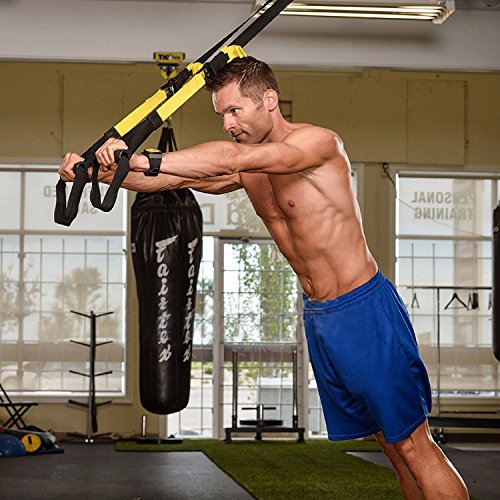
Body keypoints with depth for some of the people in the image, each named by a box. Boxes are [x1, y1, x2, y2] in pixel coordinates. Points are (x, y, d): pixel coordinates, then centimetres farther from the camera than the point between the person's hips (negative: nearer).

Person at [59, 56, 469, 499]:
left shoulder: (318, 142, -17)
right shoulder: (247, 170, 7)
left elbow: (232, 158, -32)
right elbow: (178, 179, -1)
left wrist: (144, 160, -37)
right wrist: (98, 171, -14)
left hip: (364, 308, -7)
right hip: (317, 316, 8)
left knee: (412, 443, -6)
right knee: (388, 442, 12)